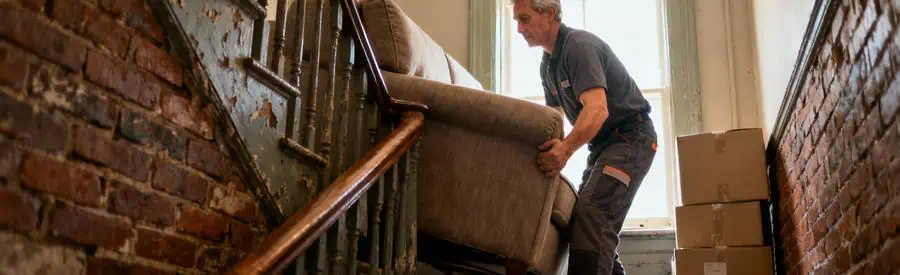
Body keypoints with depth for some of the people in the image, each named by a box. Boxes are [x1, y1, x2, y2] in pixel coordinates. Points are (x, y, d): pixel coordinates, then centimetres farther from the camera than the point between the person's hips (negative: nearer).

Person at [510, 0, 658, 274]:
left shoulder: (580, 46, -19)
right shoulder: (548, 64, 11)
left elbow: (597, 109, -34)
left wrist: (566, 148, -49)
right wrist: (549, 149, 3)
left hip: (630, 137, -10)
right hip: (603, 144, 10)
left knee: (591, 212, -27)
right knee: (587, 218, 8)